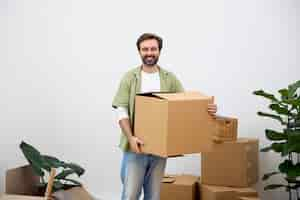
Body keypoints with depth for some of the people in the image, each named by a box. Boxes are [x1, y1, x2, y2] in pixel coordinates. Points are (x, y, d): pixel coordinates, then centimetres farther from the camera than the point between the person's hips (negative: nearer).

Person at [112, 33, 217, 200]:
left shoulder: (170, 79, 7)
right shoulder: (130, 77, -1)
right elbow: (122, 111, -6)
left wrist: (206, 109, -16)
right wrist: (131, 137, -20)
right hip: (135, 147, -3)